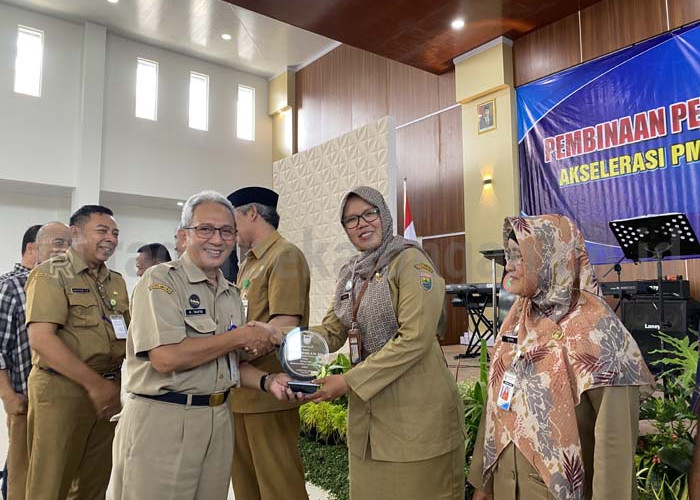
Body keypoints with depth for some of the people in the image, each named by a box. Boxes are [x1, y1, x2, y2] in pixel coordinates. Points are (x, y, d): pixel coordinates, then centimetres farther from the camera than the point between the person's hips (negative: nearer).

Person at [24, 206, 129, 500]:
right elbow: (40, 339, -18)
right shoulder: (51, 274, -7)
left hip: (107, 390, 6)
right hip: (61, 390, -6)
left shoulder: (116, 281, 12)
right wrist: (94, 383, -19)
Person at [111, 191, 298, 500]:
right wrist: (239, 336, -13)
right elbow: (166, 358, -23)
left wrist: (266, 382, -3)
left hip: (217, 421, 7)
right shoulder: (161, 280, -11)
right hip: (162, 420, -6)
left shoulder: (231, 294, 12)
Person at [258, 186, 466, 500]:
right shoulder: (350, 274, 12)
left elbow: (414, 339, -19)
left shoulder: (410, 261, -11)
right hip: (366, 410, 7)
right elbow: (332, 331, 10)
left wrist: (349, 382, -18)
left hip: (416, 410, -6)